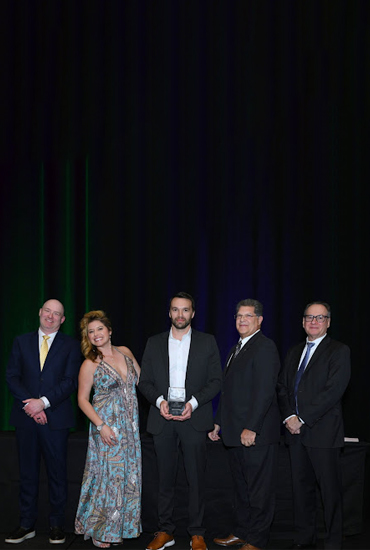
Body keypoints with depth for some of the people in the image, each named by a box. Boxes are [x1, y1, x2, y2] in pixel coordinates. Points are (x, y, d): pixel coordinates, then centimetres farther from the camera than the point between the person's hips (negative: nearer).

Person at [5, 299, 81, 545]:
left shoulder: (71, 345, 4)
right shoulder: (21, 342, 11)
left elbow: (71, 381, -5)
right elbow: (12, 377, 3)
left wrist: (43, 402, -15)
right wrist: (29, 404, -10)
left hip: (55, 418, -2)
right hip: (26, 417, 2)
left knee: (57, 473, 4)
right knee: (28, 473, 8)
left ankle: (57, 525, 14)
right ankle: (27, 525, 17)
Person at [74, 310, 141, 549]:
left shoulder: (125, 352, 5)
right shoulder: (90, 364, -8)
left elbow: (142, 379, 17)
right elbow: (82, 399, -6)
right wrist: (101, 426, -15)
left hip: (130, 424, 5)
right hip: (107, 426, -5)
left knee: (128, 474, 9)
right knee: (109, 475, -1)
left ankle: (123, 525, 24)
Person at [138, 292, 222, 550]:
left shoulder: (207, 342, 5)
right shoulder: (154, 343, 11)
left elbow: (215, 381, 1)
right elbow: (145, 381, 9)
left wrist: (193, 403, -12)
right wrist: (160, 401, -10)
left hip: (194, 419, -2)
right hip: (162, 420, 2)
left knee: (196, 478, 1)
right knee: (165, 478, 7)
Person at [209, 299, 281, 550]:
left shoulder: (265, 347, -12)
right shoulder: (236, 349, 18)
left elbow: (265, 391, -20)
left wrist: (251, 428, -23)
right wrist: (219, 422, 19)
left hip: (257, 433, -9)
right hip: (235, 433, 9)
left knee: (259, 490, 1)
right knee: (241, 487, 18)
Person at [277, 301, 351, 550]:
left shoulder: (339, 351, -4)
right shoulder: (295, 352, 17)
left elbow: (333, 391, -14)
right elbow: (283, 387, 13)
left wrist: (303, 419, -16)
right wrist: (289, 416, -4)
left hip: (323, 431, -6)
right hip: (296, 431, 6)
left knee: (330, 489, 0)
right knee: (301, 486, 10)